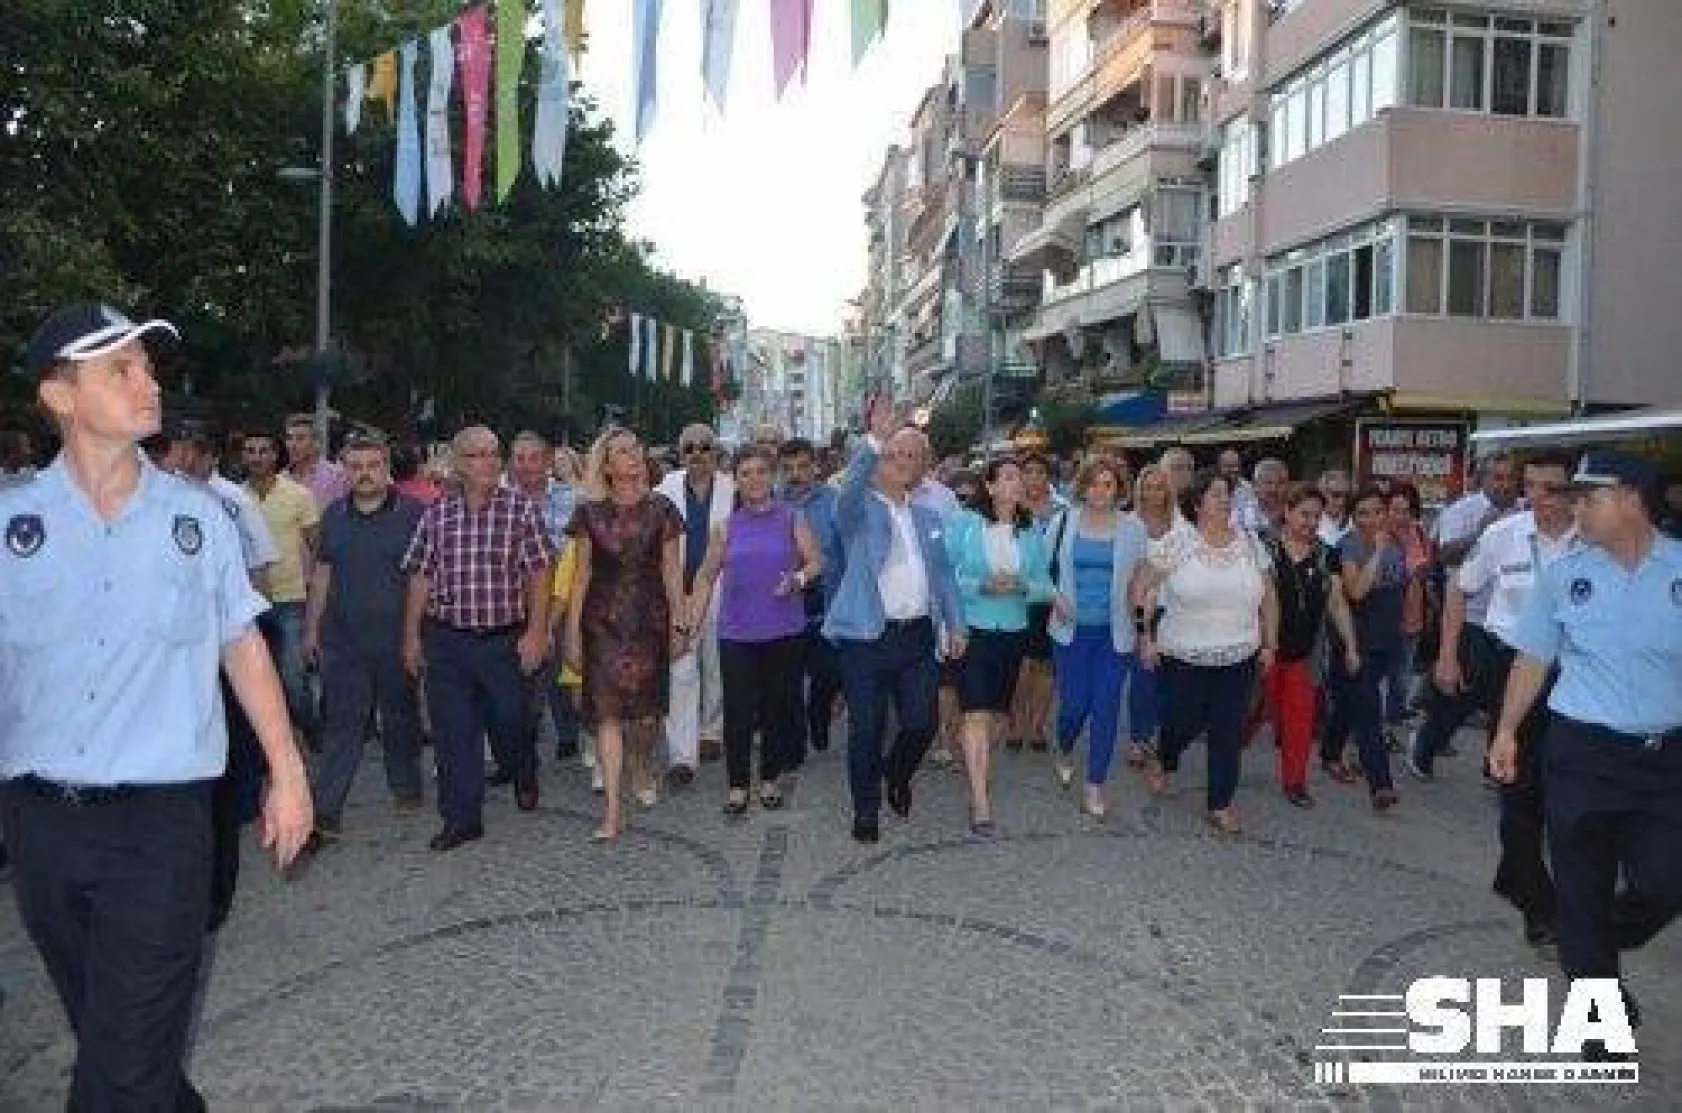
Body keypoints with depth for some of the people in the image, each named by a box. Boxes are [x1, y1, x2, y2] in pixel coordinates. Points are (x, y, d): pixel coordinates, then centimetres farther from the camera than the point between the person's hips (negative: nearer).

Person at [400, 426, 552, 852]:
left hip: (505, 640, -2)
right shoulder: (436, 514, 4)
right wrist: (412, 636, 7)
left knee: (509, 724, 11)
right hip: (445, 642, 2)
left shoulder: (522, 509, -3)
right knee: (453, 733, 5)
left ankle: (524, 777, 42)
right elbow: (421, 576, 8)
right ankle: (461, 818, 18)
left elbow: (538, 574, -5)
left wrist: (535, 631, -10)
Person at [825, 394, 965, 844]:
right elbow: (850, 487, -25)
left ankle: (897, 774, 37)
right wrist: (876, 438, -37)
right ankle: (866, 811, 19)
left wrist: (955, 623, 12)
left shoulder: (927, 516, 16)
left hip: (918, 635, 5)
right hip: (867, 637, -4)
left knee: (922, 723, 6)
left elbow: (943, 573, 19)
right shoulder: (859, 509, -1)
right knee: (867, 728, 2)